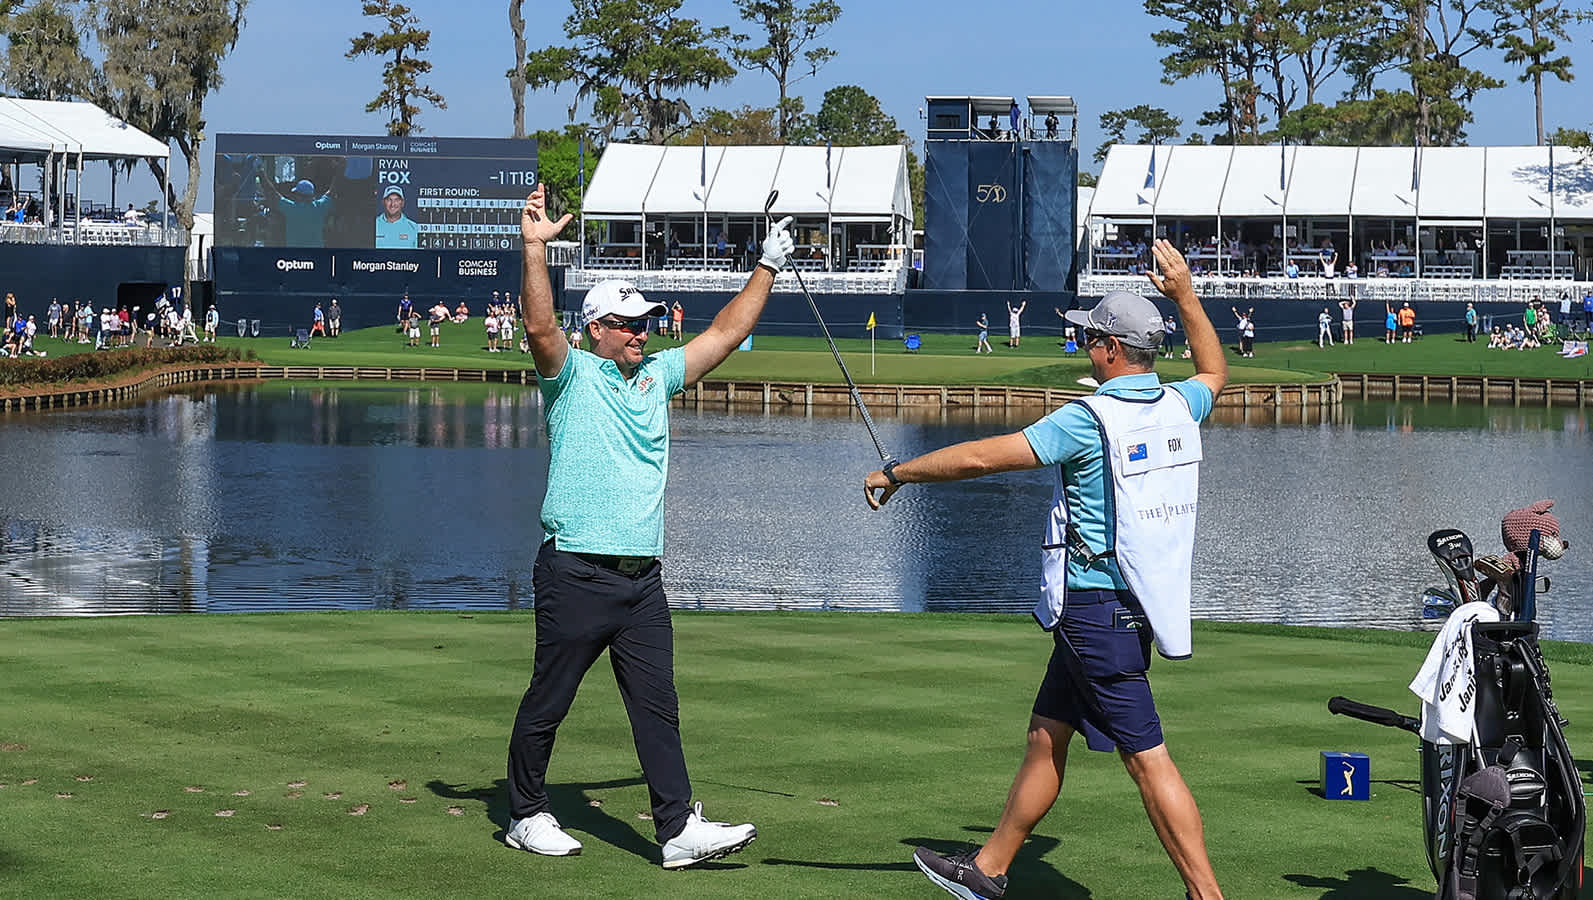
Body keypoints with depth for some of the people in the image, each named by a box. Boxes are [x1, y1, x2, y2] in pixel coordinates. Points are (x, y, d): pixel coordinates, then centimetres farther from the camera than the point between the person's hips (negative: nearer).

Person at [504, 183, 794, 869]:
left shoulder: (658, 374, 16)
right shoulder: (571, 374, -1)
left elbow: (725, 333, 20)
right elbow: (540, 326, -20)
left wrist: (767, 268, 16)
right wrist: (534, 248, -31)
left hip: (643, 578, 5)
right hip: (576, 574, -5)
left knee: (657, 706, 0)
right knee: (547, 703, 4)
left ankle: (678, 829, -2)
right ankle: (527, 816, 18)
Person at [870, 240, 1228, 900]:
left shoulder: (1090, 419, -17)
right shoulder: (1179, 407, 6)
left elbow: (982, 457, -14)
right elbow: (1215, 371, 32)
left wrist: (896, 473, -2)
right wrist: (1185, 294, 33)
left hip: (1096, 607, -9)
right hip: (1137, 604, 9)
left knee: (1148, 758, -8)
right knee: (1047, 736, 18)